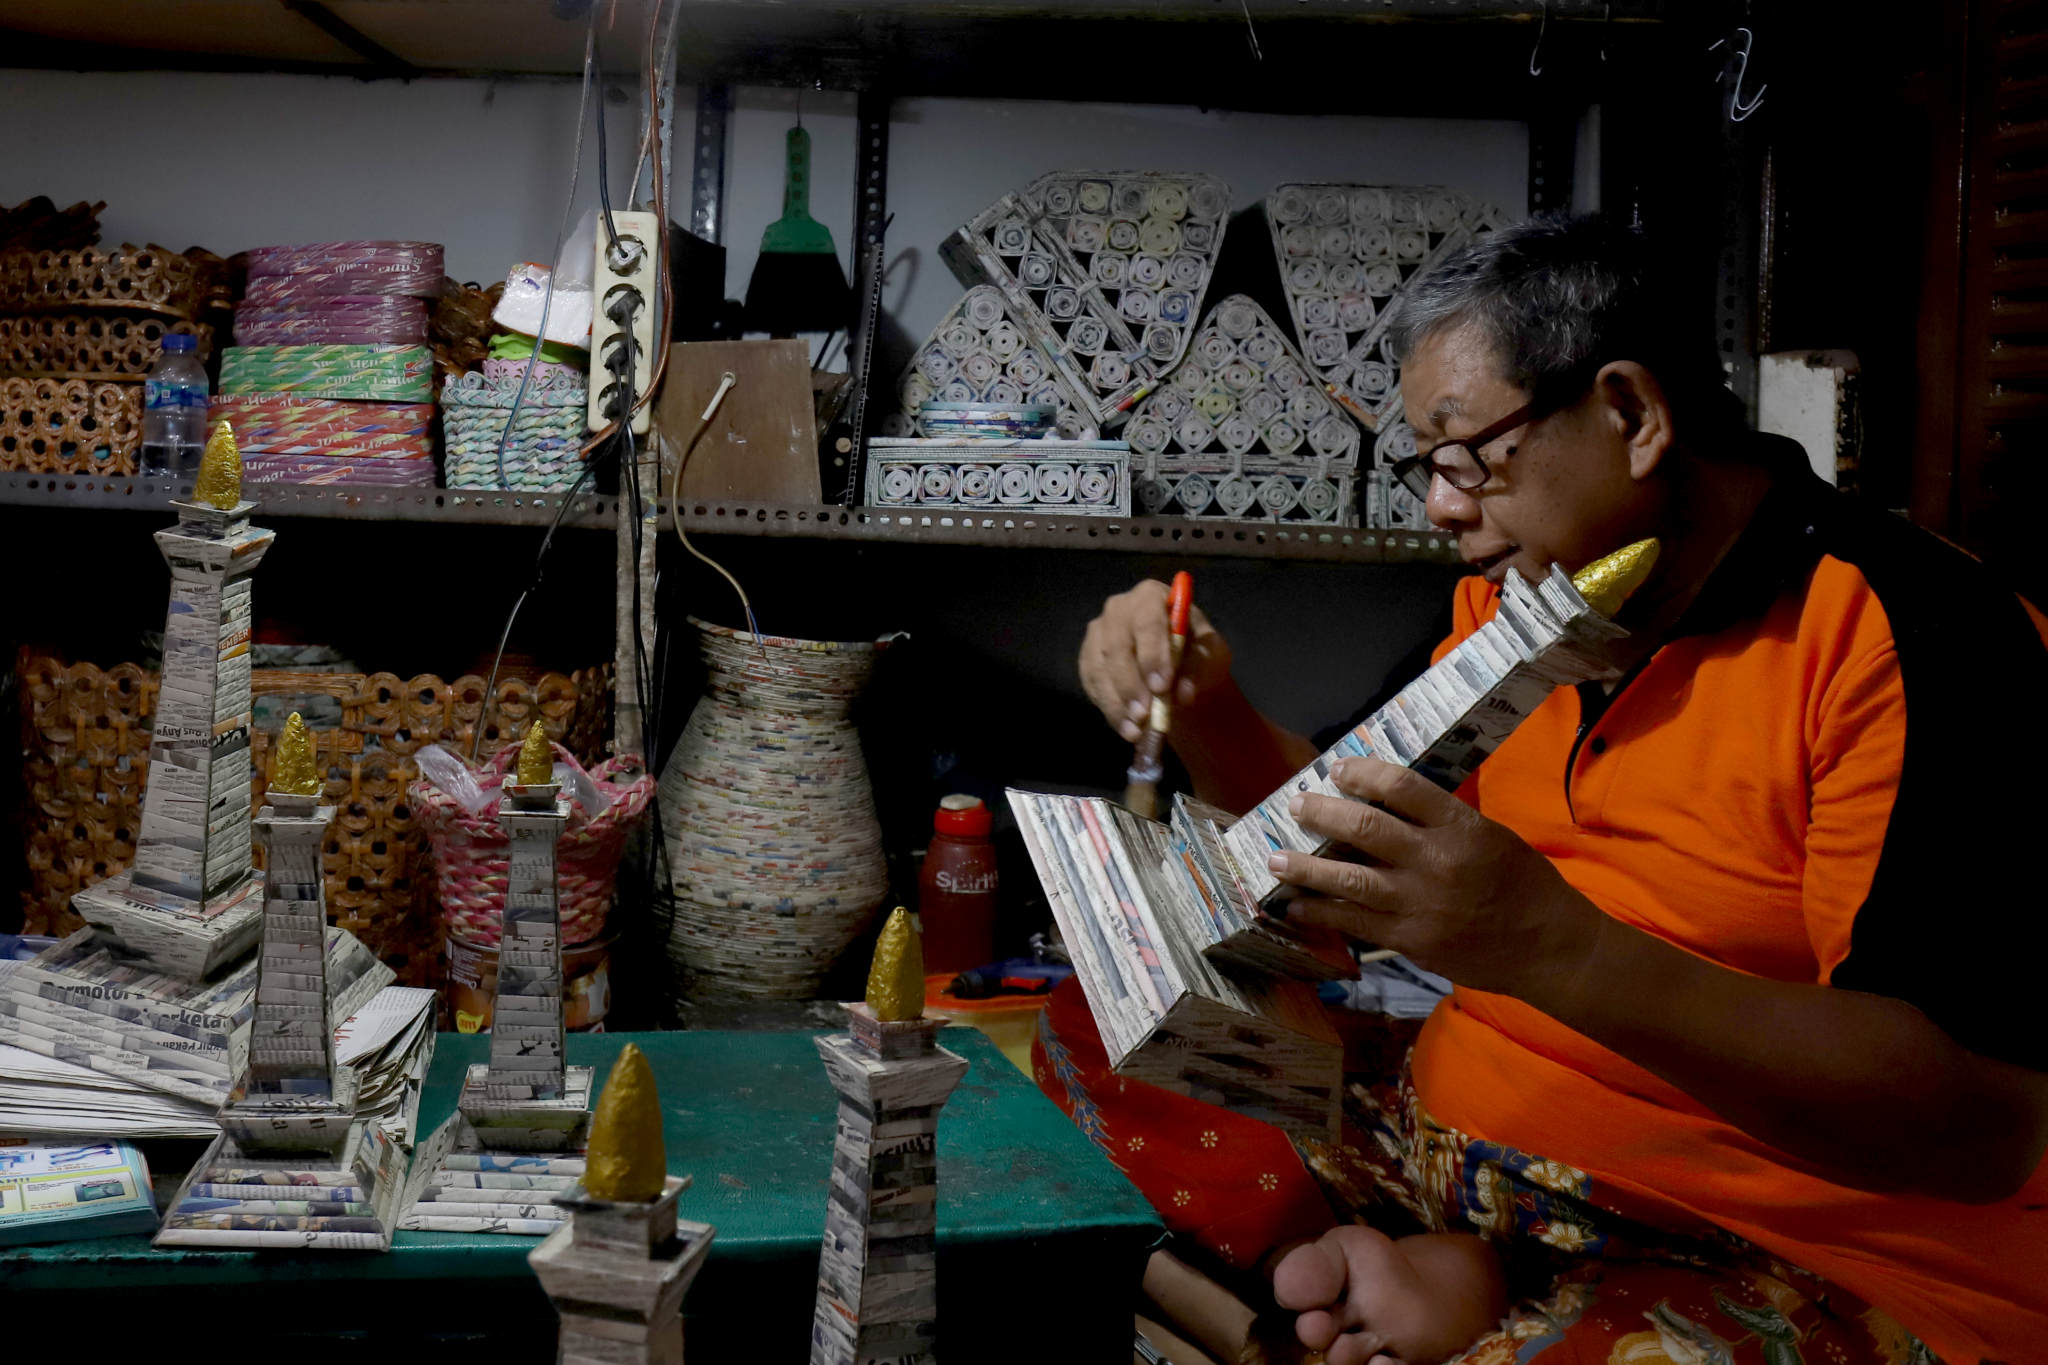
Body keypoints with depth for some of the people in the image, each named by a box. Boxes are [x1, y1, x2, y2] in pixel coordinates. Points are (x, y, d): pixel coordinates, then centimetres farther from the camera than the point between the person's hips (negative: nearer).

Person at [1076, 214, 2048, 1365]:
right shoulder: (1508, 607, 7)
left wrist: (1558, 947, -33)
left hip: (1793, 1268, -8)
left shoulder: (1912, 635, -15)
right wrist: (1208, 713, -2)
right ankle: (1458, 1272, -8)